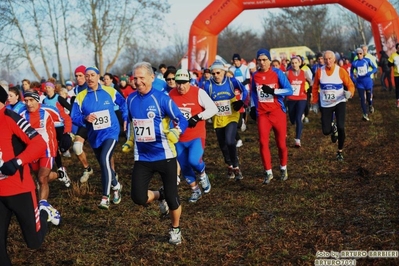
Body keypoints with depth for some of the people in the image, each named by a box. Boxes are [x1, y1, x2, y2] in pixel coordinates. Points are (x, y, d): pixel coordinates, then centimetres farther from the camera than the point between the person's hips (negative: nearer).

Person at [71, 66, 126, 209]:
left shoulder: (110, 92, -5)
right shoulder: (80, 97, -5)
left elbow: (123, 104, 13)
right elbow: (74, 117, -7)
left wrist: (125, 119, 7)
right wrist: (85, 118, -25)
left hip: (110, 132, -3)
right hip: (94, 136, 3)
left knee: (105, 159, -24)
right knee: (104, 164, 16)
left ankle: (105, 198, -19)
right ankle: (116, 186, 45)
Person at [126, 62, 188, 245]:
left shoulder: (161, 98, -13)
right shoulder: (131, 99, 3)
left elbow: (182, 120, -13)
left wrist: (175, 132, -32)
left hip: (164, 155, -4)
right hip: (142, 157, 4)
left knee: (172, 197, 3)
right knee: (138, 197, -7)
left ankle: (175, 230, 31)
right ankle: (159, 196, 28)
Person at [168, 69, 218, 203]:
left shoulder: (198, 92, -12)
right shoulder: (171, 94, 0)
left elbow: (213, 109, -12)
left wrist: (198, 117, -22)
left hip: (196, 136, -4)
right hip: (179, 138, 4)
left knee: (193, 160, -23)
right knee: (184, 166, 9)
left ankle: (202, 174, 12)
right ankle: (195, 191, 29)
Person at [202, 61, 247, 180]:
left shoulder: (231, 81, -11)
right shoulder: (208, 85, -10)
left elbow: (244, 91, -4)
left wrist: (240, 101, -19)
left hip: (231, 117, -2)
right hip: (218, 119, 3)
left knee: (229, 141, -21)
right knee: (222, 144, 11)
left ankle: (236, 167, -4)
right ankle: (230, 166, 36)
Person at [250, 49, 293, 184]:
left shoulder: (278, 73, -7)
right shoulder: (255, 75, 4)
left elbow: (289, 90, -11)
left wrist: (273, 91, -22)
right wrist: (253, 107, 13)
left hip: (277, 112, -2)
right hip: (262, 114, 2)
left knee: (281, 143, 6)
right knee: (263, 143, -3)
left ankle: (283, 168, 28)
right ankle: (268, 172, 10)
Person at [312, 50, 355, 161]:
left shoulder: (341, 71, -12)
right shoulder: (319, 72, -7)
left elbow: (350, 85, -7)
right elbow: (315, 87, 5)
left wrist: (349, 93, -29)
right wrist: (315, 102, 4)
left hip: (339, 102, -2)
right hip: (325, 104, 2)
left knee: (341, 127, -14)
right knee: (326, 131, -3)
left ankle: (340, 151, 8)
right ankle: (333, 128, 38)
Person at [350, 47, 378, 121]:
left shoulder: (367, 60, -6)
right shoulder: (354, 63, -2)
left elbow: (375, 68, 0)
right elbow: (351, 73, 12)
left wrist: (370, 73, -19)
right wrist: (354, 80, -1)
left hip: (368, 81, -1)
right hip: (360, 83, 1)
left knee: (369, 98, 5)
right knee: (362, 99, -3)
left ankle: (370, 106, 40)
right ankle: (365, 115, 3)